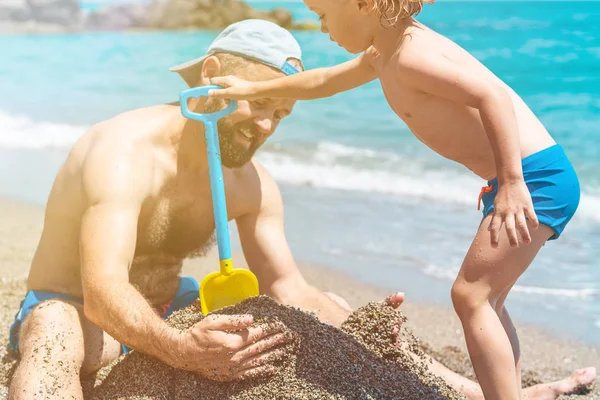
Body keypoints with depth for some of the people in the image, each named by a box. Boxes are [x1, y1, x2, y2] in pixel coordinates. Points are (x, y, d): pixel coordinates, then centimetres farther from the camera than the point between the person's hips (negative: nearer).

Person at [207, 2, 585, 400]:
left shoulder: (409, 56, -18)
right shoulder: (384, 53, 14)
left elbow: (492, 96, -27)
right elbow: (324, 82, 29)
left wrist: (512, 182, -31)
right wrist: (253, 90, 35)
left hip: (537, 176, -10)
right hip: (528, 178, 10)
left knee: (470, 295, -10)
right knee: (486, 299, 16)